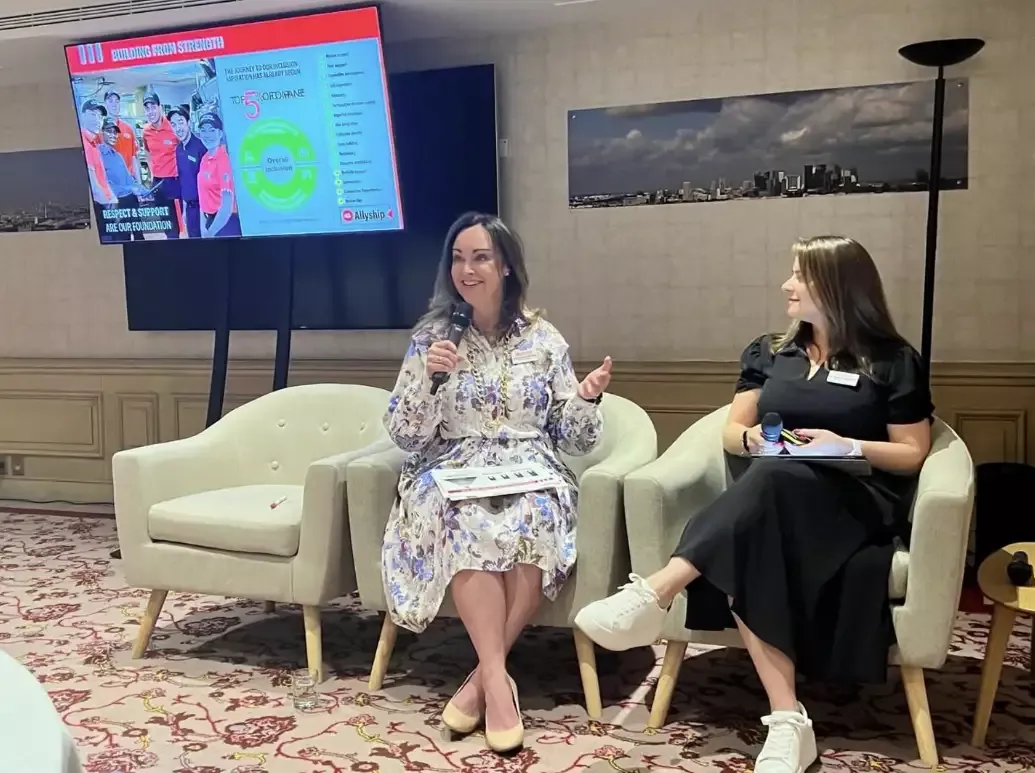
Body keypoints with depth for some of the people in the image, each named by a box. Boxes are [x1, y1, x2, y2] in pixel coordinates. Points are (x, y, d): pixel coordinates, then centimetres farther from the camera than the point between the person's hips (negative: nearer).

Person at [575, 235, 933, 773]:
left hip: (858, 501, -3)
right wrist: (752, 437, -6)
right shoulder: (768, 353, 21)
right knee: (741, 555, -35)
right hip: (771, 496, 3)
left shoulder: (893, 362, 9)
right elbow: (731, 434, 19)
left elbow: (913, 455, 6)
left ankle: (654, 593, -46)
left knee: (775, 478, -39)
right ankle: (787, 722, -40)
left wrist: (849, 446, -12)